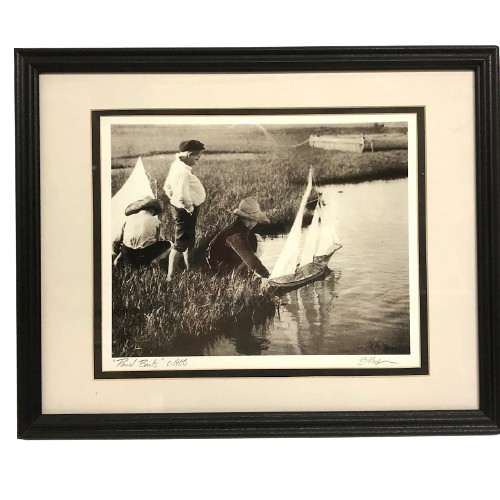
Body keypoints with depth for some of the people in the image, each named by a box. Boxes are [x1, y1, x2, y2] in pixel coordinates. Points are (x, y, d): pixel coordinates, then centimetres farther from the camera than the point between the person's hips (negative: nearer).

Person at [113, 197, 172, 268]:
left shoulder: (129, 218, 9)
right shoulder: (155, 221, 4)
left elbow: (121, 239, 14)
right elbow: (157, 241, 12)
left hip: (127, 256, 3)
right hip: (145, 256, -3)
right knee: (169, 244, 20)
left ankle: (119, 258, 7)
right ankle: (151, 263, 2)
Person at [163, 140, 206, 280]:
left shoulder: (176, 165, 4)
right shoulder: (183, 172, -28)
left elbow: (167, 187, 13)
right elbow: (183, 197, -33)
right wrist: (190, 208, -17)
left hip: (177, 207, 10)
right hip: (185, 211, -10)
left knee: (189, 240, 24)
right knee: (180, 244, -1)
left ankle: (189, 268, 41)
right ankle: (170, 277, 7)